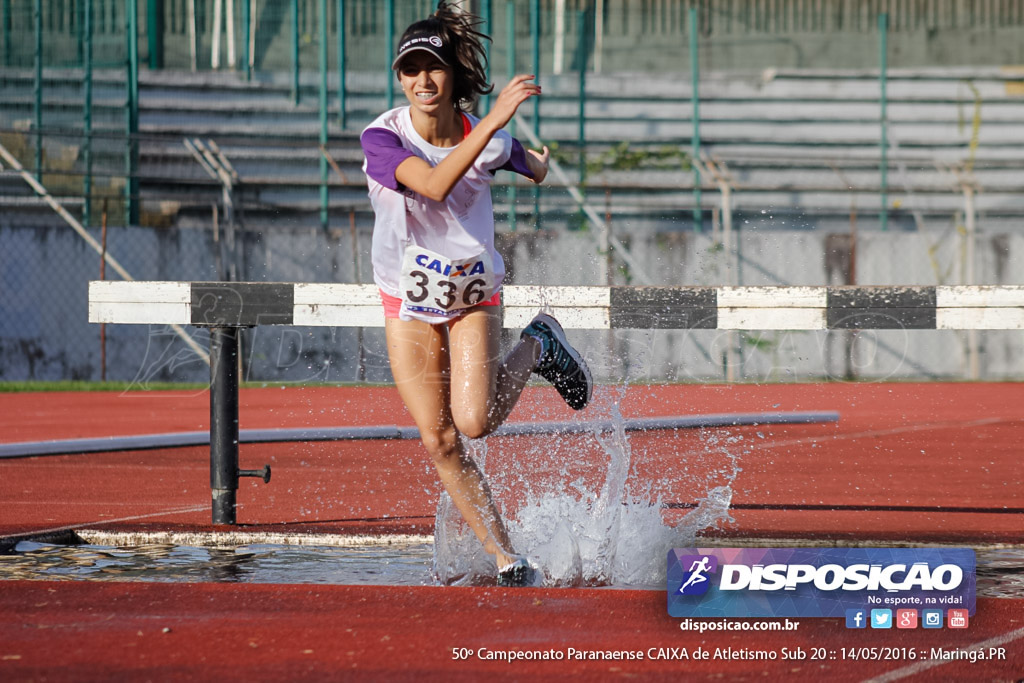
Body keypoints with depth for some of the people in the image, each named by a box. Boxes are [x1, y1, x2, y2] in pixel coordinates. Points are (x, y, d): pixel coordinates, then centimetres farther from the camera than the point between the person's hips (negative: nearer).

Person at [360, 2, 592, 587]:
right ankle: (509, 561, 11)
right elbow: (434, 185, -43)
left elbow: (532, 166, 10)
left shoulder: (493, 142, -16)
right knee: (440, 442, -2)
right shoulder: (381, 138, -23)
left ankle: (538, 348, 9)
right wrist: (493, 120, -48)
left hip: (475, 296, -1)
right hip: (409, 303, 1)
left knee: (474, 422, -20)